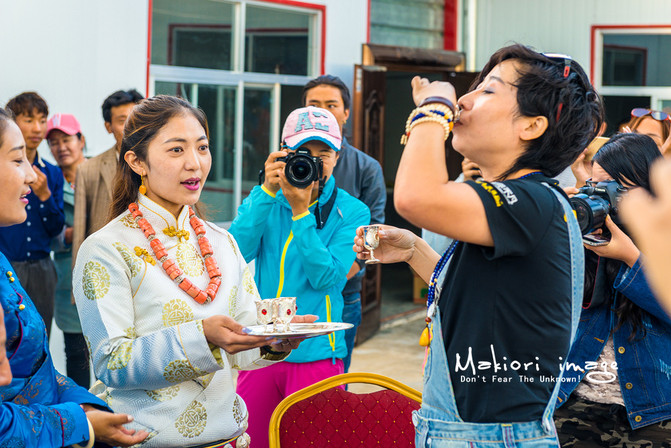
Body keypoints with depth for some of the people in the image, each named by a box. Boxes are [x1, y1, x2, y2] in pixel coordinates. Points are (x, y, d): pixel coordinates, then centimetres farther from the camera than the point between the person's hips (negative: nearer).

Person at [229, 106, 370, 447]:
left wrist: (301, 211, -18)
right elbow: (237, 251, -11)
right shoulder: (263, 199, 6)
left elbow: (325, 277, -13)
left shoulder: (350, 211, -2)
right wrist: (268, 191, -17)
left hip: (314, 352, -2)